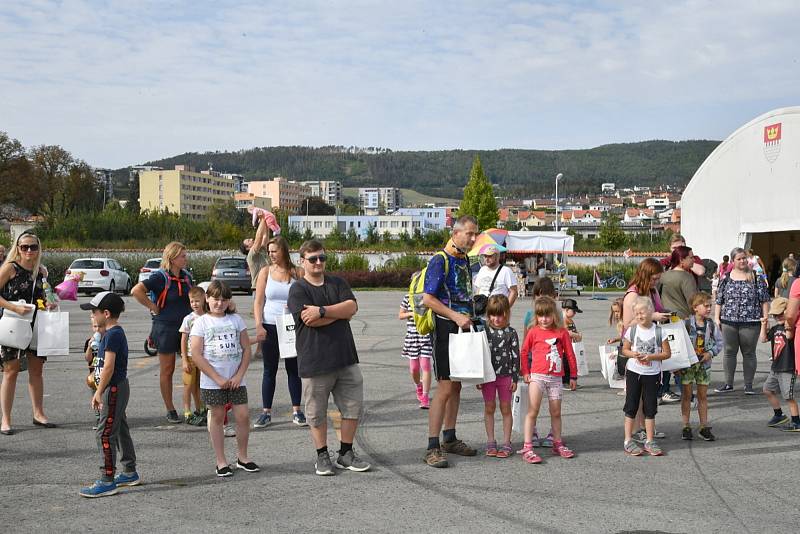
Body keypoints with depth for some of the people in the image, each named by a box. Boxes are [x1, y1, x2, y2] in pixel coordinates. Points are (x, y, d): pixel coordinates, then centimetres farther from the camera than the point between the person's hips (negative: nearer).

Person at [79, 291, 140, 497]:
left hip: (114, 389, -11)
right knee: (121, 430, 17)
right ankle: (130, 473, 26)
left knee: (105, 433, -7)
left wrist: (99, 391, -17)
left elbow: (108, 367, -23)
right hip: (118, 388, 11)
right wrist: (100, 391, 20)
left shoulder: (112, 335, -18)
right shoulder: (116, 332, 13)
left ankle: (107, 481, -4)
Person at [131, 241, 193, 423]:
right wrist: (153, 307, -16)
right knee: (167, 370, 5)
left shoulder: (186, 276, 7)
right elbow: (136, 291, -21)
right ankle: (170, 410, 13)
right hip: (166, 328, -5)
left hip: (186, 326, 6)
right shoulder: (160, 277, -12)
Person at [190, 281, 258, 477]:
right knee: (217, 417, 5)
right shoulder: (201, 322, -3)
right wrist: (218, 379, -12)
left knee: (243, 416, 0)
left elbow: (246, 349, 6)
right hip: (212, 382, -2)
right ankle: (221, 461, 14)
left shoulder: (236, 320, 7)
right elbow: (196, 356, -9)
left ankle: (242, 457, 16)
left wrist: (239, 375, -5)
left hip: (236, 379, 2)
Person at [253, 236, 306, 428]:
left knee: (293, 369, 6)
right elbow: (258, 301, 0)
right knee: (270, 370, 5)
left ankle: (296, 411, 14)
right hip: (270, 327, 0)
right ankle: (266, 412, 10)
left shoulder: (298, 273, 1)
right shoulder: (266, 272, 3)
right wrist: (259, 326, -9)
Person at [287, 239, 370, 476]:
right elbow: (311, 321, -16)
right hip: (314, 362, -4)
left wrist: (323, 311, -17)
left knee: (353, 406, 8)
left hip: (345, 357, 4)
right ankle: (322, 456, 21)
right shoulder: (297, 290, -3)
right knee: (317, 412, 6)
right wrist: (340, 312, -6)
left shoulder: (338, 283, 12)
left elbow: (352, 306, -5)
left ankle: (346, 454, 22)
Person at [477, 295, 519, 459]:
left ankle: (506, 443, 11)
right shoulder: (484, 331, 1)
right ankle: (491, 442, 15)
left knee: (506, 408, 5)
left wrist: (515, 378, -4)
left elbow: (516, 356, -1)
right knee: (489, 408, 7)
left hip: (505, 375, -1)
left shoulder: (511, 333, -3)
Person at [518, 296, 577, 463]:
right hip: (537, 376, -2)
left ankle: (558, 444, 28)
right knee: (532, 411, -9)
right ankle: (527, 448, -9)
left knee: (556, 412, 13)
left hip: (556, 377, 2)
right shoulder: (534, 332, -1)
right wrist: (525, 372, 5)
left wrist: (573, 376, 9)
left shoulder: (562, 332, 2)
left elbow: (570, 355, 7)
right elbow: (524, 352, 9)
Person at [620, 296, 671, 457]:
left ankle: (649, 441, 16)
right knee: (631, 406, 4)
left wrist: (651, 356, -18)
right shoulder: (632, 330, -3)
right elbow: (624, 350, 5)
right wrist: (634, 354, -16)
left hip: (652, 373, 0)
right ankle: (628, 441, 10)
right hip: (633, 372, 0)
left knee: (650, 407, 7)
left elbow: (667, 353, -4)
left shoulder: (658, 331, -6)